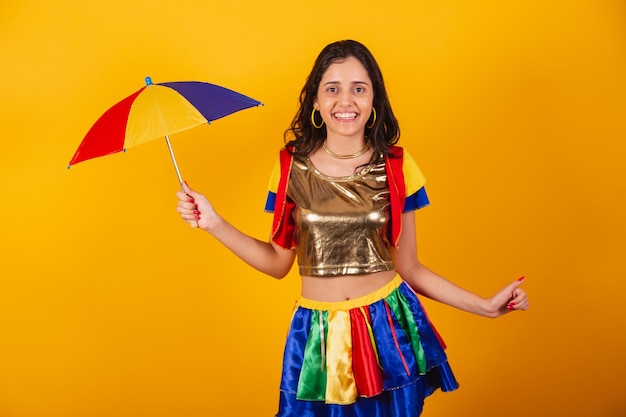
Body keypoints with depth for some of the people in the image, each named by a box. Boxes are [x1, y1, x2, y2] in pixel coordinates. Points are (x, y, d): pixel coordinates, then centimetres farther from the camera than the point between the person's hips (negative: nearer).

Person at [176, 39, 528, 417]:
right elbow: (278, 262, 3)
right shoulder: (293, 166, -4)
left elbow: (408, 267, 1)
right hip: (319, 337, 0)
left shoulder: (396, 167, -4)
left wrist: (485, 305, -3)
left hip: (390, 329, 0)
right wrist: (213, 223, -6)